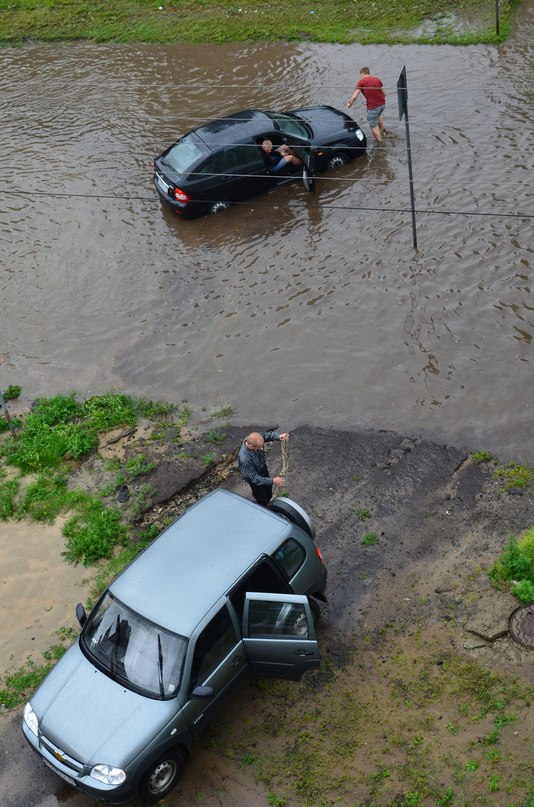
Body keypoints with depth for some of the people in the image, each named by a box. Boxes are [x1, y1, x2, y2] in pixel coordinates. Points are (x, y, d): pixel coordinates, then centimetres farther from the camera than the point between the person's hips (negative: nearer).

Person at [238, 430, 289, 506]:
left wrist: (279, 436, -37)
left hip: (263, 467, 6)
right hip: (253, 476, -6)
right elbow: (255, 479, -37)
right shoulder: (245, 459, -46)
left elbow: (268, 435, -15)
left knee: (268, 487, 31)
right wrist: (272, 481, -39)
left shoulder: (255, 439, -32)